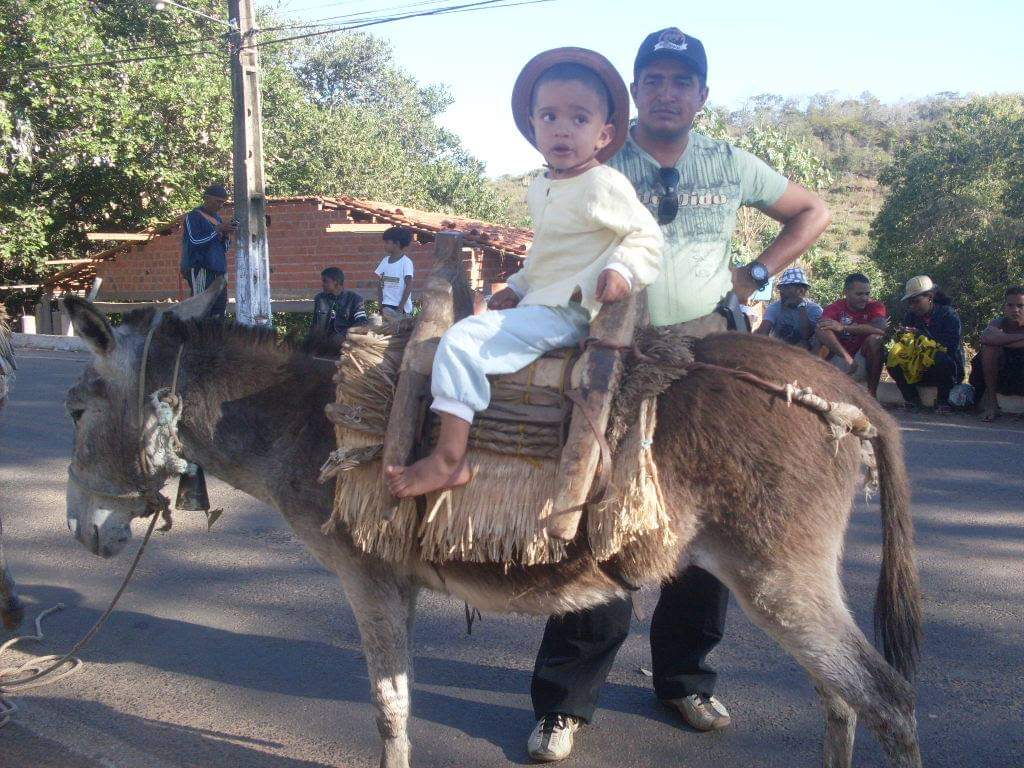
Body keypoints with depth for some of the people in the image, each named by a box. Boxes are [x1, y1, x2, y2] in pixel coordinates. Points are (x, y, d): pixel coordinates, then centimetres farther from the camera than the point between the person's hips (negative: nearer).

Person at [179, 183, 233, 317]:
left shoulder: (217, 217, 19)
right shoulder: (194, 217, -2)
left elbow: (225, 247, 20)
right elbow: (195, 241, -14)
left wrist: (226, 235, -2)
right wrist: (217, 230, -15)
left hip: (218, 269, 7)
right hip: (201, 268, -7)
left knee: (220, 306, 1)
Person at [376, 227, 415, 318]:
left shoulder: (406, 262, -7)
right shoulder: (385, 261, 9)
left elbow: (409, 285, -10)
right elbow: (380, 283, 11)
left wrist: (401, 306, -14)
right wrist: (380, 304, 2)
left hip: (401, 307, -5)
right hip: (386, 306, 5)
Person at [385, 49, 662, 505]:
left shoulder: (604, 185, -12)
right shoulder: (540, 189, 15)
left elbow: (645, 236, -12)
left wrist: (621, 270, -29)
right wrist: (516, 287, 20)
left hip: (563, 315, -10)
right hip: (538, 305, 10)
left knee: (462, 342, -21)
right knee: (461, 333, 21)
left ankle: (448, 460, -17)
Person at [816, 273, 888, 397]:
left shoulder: (875, 306, -2)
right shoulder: (835, 308, -4)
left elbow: (881, 328, -27)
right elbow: (819, 330, -28)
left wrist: (843, 327, -31)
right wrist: (846, 357, -42)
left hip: (863, 363, 0)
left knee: (875, 338, -25)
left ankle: (872, 392, -18)